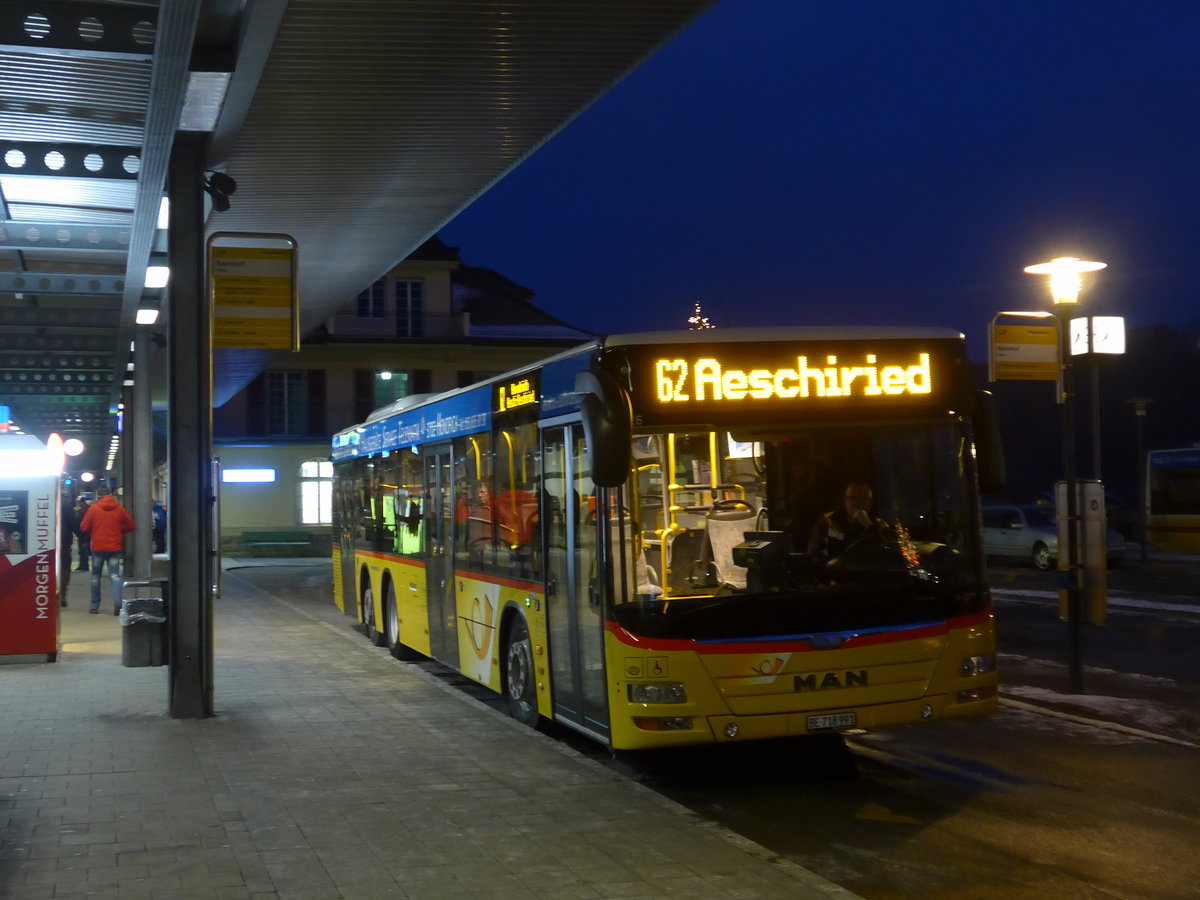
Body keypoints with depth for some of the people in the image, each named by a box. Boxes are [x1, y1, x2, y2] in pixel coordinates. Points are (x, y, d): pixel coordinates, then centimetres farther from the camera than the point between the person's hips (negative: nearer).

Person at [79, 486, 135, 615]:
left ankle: (95, 606, 17)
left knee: (95, 576, 13)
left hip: (98, 547, -1)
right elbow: (130, 526, 4)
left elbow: (84, 527, -3)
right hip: (115, 547, 1)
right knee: (115, 575, 0)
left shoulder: (93, 508, -5)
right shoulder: (120, 509, 0)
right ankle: (117, 602, -21)